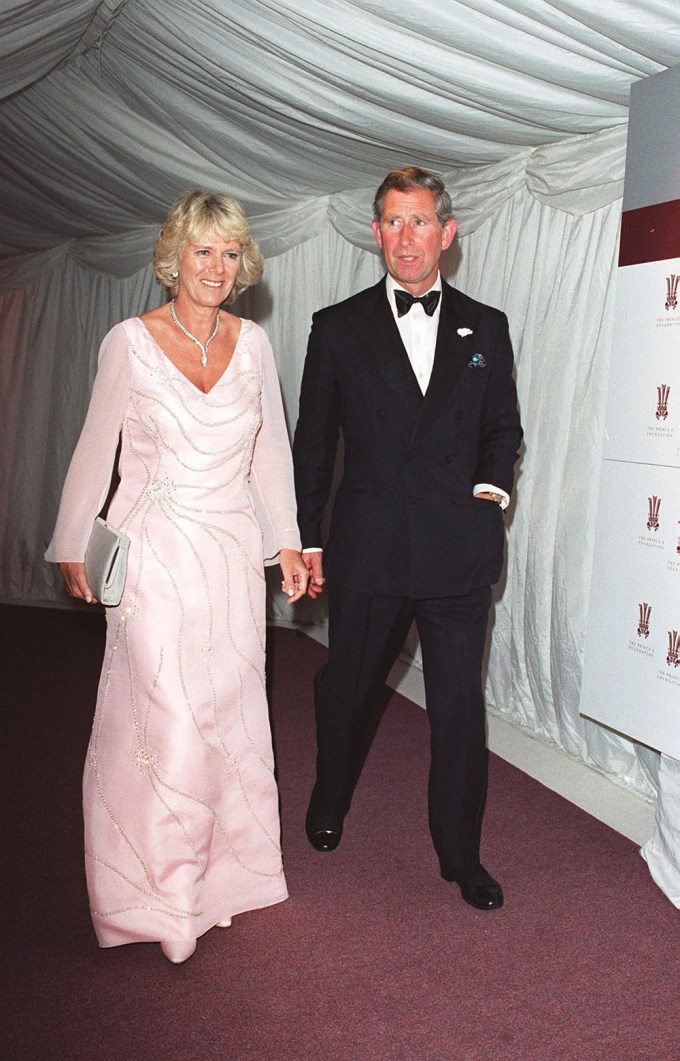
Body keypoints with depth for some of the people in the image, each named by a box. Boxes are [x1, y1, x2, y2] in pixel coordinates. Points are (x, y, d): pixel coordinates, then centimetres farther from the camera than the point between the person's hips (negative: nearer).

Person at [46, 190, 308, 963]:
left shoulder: (252, 343, 5)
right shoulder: (130, 342, -5)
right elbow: (96, 449, 2)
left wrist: (286, 542, 11)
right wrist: (73, 548, 6)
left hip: (232, 551, 4)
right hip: (156, 552, -4)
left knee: (231, 712, 10)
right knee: (167, 717, -4)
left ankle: (226, 866, 29)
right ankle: (161, 890, 16)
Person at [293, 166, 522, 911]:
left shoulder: (485, 328, 9)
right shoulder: (338, 327, 4)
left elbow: (503, 424, 17)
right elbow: (313, 441, 6)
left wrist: (494, 483, -2)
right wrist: (305, 539, 4)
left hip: (460, 549, 1)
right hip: (368, 548, 0)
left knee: (460, 705, 6)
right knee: (346, 688, 16)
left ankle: (460, 856, 23)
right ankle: (329, 806, 44)